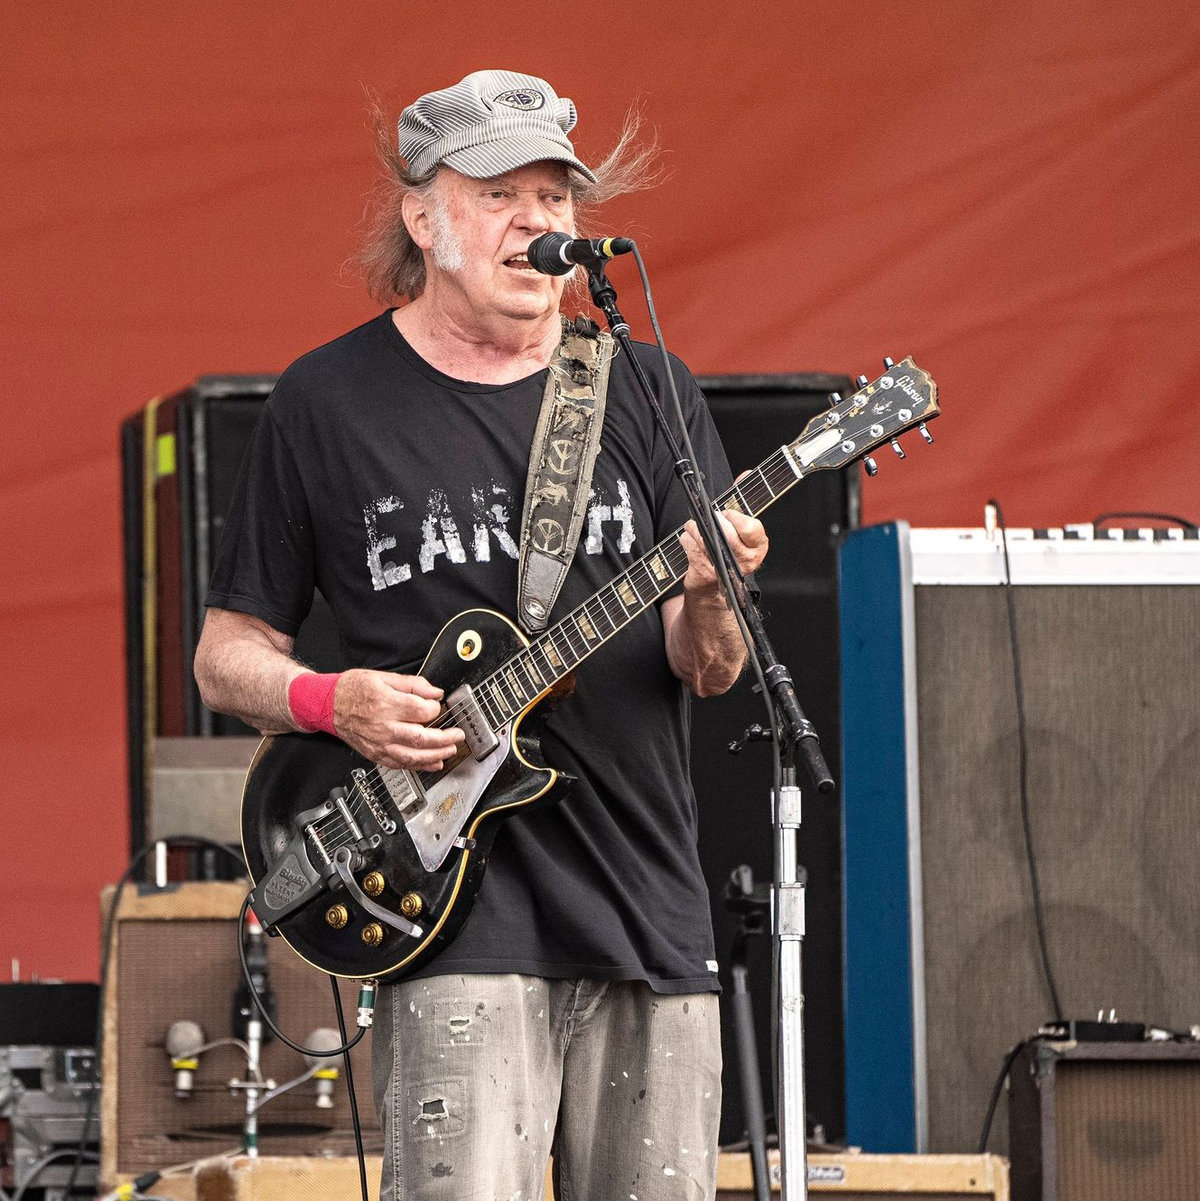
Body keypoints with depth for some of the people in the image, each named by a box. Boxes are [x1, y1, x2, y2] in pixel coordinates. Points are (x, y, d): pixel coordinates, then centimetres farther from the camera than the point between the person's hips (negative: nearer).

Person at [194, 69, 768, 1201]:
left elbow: (707, 671, 5)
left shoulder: (646, 391, 9)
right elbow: (226, 654, 8)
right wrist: (332, 701, -11)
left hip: (649, 903, 3)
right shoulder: (325, 404, 3)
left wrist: (707, 603, -18)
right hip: (456, 894, -3)